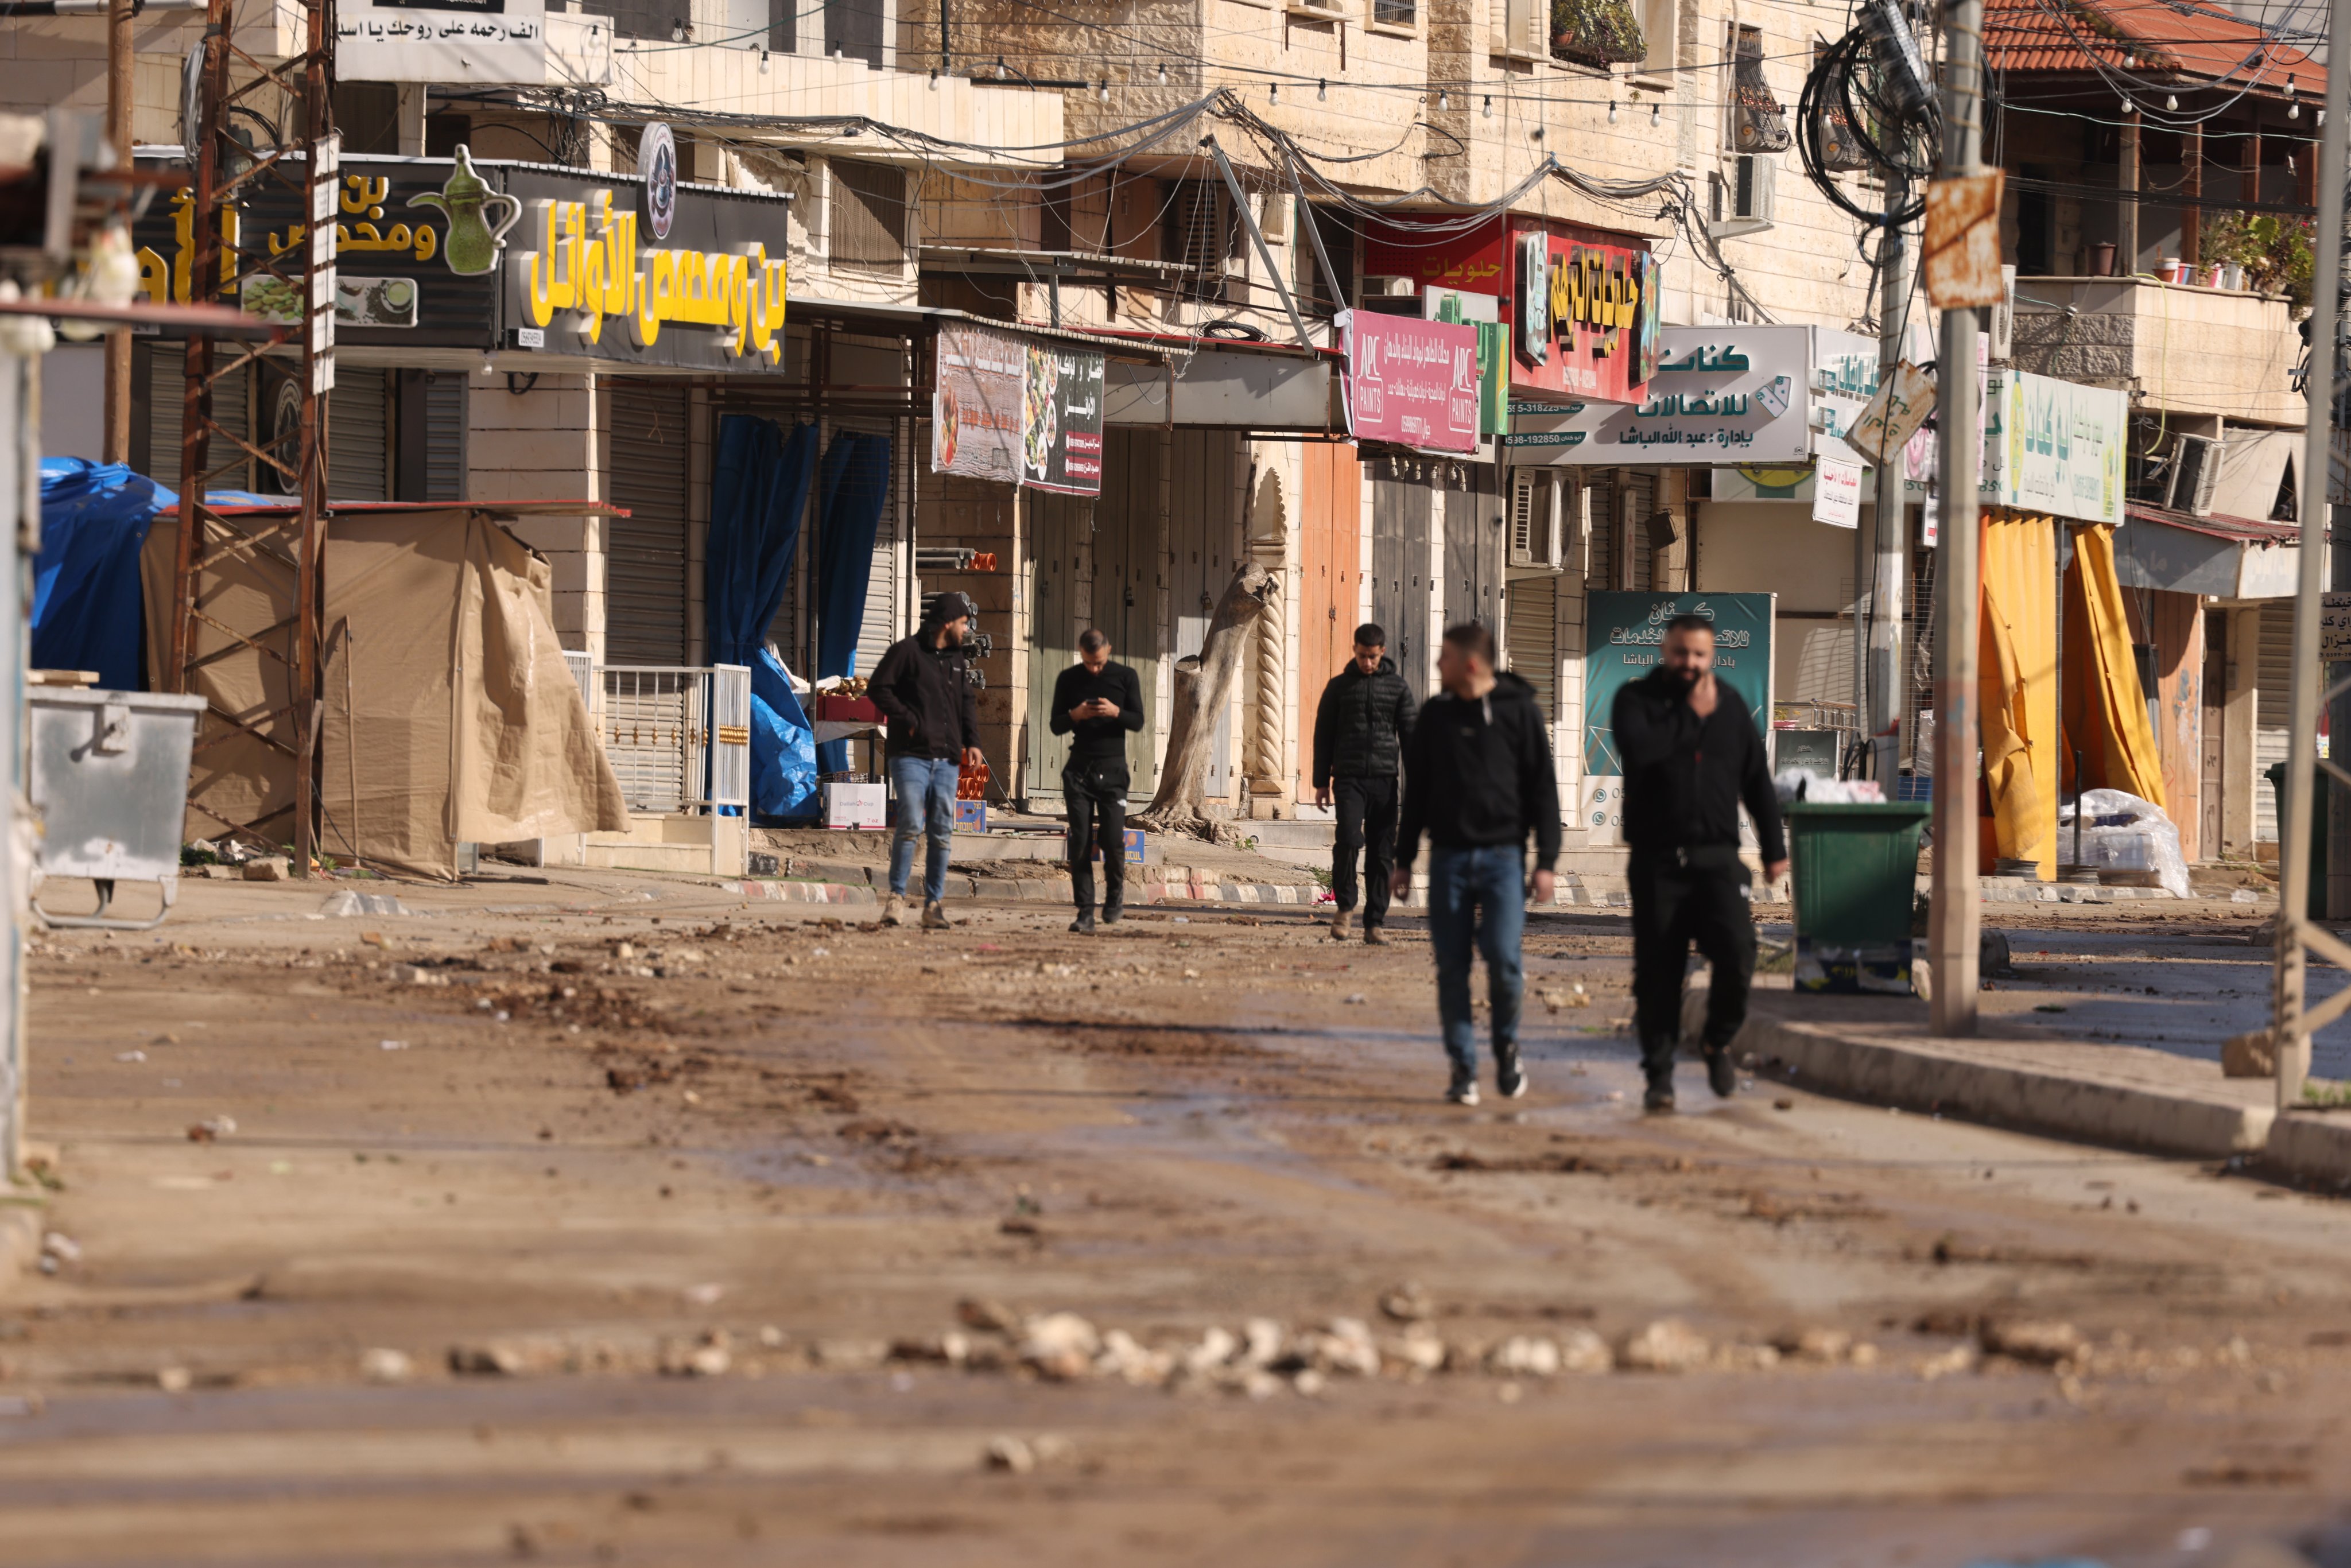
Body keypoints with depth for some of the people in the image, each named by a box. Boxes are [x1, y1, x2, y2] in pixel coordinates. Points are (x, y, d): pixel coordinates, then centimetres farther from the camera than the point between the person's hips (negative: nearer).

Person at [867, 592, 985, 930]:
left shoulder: (957, 659, 18)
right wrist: (908, 720, -12)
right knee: (911, 824, -16)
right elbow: (878, 688, -7)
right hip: (910, 755, -6)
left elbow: (967, 702, 25)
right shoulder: (907, 651, -4)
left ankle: (934, 904, 8)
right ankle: (896, 897, -8)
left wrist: (972, 741, 11)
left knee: (941, 832, 3)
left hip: (946, 759, 6)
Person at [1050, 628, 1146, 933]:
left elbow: (1138, 722, 3)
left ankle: (1115, 895, 18)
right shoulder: (1069, 679, 7)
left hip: (1112, 769, -1)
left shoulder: (1126, 677, 4)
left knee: (1113, 840, -8)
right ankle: (1085, 911, -2)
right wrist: (1075, 715, -13)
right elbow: (1056, 725, 8)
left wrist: (1116, 713, -18)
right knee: (1080, 843, -4)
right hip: (1079, 768, 1)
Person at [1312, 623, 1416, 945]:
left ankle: (1375, 923, 6)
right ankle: (1345, 905, 1)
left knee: (1382, 853, 1)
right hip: (1349, 779, -1)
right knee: (1348, 840, -19)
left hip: (1385, 782, 1)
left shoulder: (1398, 688, 9)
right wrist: (1322, 782, 5)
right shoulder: (1339, 687, 8)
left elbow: (1409, 735, 9)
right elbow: (1323, 735, 10)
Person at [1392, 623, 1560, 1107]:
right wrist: (1404, 859, 14)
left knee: (1503, 957, -13)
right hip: (1448, 857, 3)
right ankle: (1463, 1068, 6)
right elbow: (1416, 790, 16)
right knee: (1452, 966, -1)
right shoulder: (1436, 714, 10)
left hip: (1502, 854, -3)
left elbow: (1543, 789, 0)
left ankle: (1507, 1045, 11)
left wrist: (1546, 862, -6)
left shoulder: (1519, 711, 0)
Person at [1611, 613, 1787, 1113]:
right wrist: (1691, 718, -12)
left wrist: (1774, 847, 16)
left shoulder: (1729, 705, 12)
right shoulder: (1636, 700, 2)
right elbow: (1639, 749, -20)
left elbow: (1757, 779, 17)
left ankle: (1719, 1043, 9)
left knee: (1737, 955, -15)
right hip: (1657, 861, -2)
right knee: (1658, 973, 0)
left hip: (1717, 859, 2)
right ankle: (1659, 1075, 10)